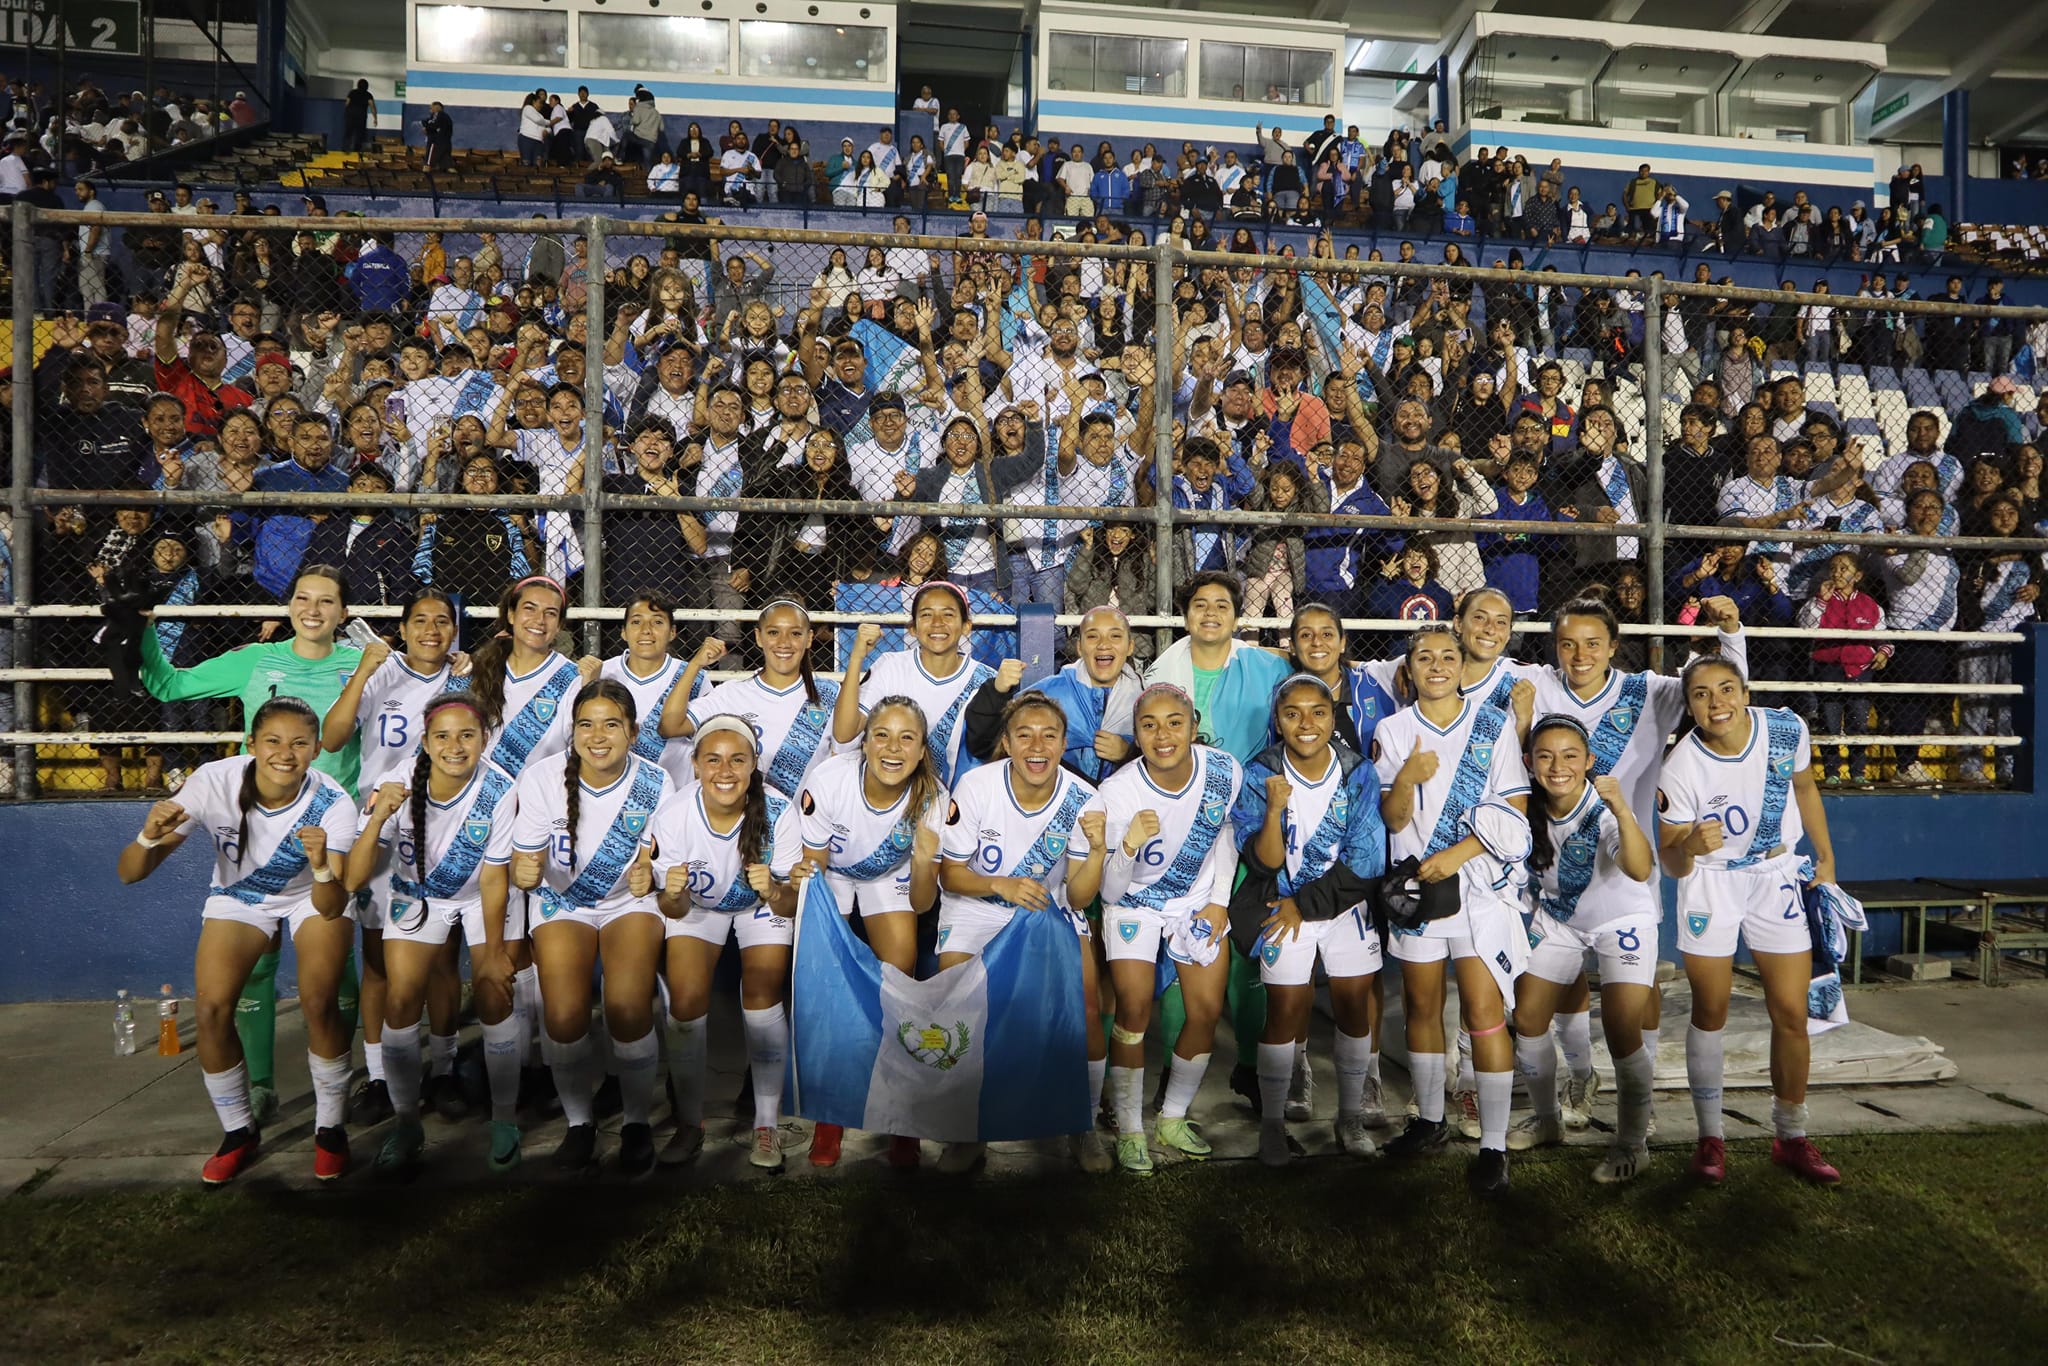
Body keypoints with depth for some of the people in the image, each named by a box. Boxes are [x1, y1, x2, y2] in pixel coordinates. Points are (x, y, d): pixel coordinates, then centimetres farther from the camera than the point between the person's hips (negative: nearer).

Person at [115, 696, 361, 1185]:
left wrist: (322, 867, -51)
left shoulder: (332, 804, -29)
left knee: (319, 1003, -22)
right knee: (211, 1008, -17)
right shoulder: (214, 782, -27)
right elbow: (129, 873, -24)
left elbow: (332, 908, -31)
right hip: (239, 898, 2)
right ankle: (239, 1131, 8)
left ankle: (330, 1129, 1)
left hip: (313, 899, -2)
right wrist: (150, 836, -45)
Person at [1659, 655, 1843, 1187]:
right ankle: (1710, 1137, 19)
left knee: (1791, 1013, 4)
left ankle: (1791, 1138, 22)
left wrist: (1826, 857, 14)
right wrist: (1689, 848, -38)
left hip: (1778, 878, 3)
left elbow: (1804, 789, 8)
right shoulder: (1681, 767, -24)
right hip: (1710, 882, -3)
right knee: (1710, 1013, 4)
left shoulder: (1787, 729, -15)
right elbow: (1672, 863, -16)